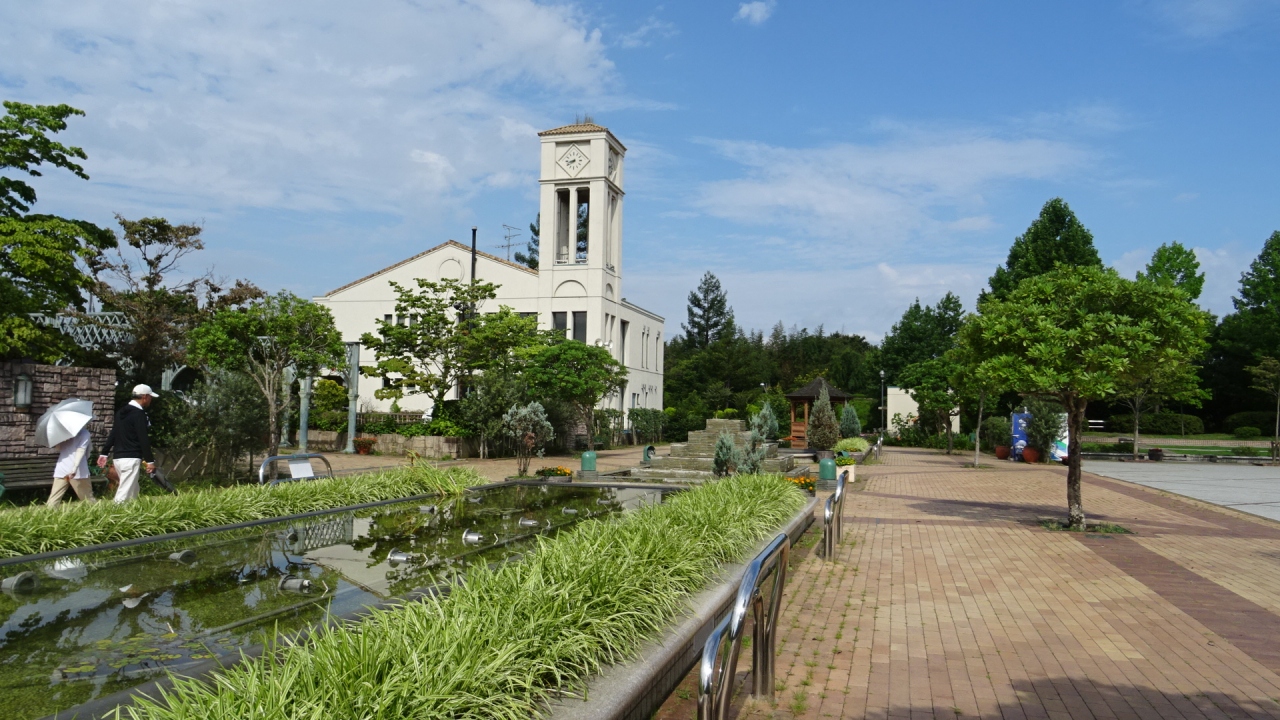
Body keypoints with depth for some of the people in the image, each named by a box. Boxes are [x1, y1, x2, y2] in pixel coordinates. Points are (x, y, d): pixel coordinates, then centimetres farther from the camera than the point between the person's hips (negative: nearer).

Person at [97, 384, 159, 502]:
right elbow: (143, 439, -16)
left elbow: (113, 434, 18)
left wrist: (104, 453, 22)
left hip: (119, 458, 9)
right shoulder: (139, 414, -13)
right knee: (124, 494, -10)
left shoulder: (122, 412, 14)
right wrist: (150, 460, -13)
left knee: (133, 492, 17)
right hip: (131, 458, -9)